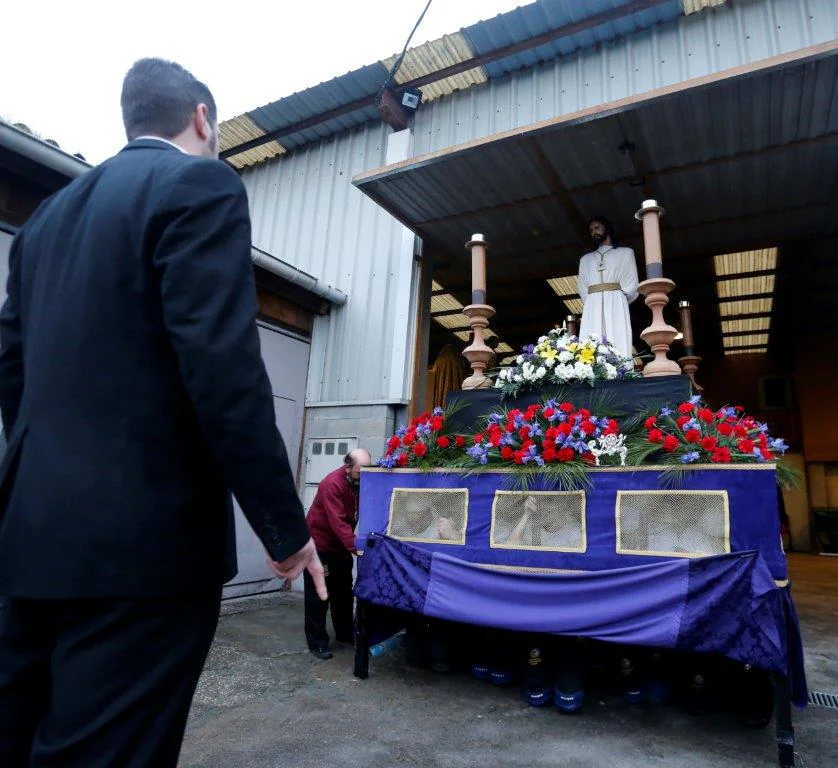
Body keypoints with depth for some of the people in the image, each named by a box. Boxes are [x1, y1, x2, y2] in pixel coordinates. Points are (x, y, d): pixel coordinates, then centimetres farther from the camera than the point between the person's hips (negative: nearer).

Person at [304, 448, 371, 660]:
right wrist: (355, 547, -42)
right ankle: (317, 642, 10)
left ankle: (345, 633, 31)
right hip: (319, 543, -7)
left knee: (343, 591, 16)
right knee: (318, 594, 0)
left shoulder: (363, 482, -7)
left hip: (341, 545, 7)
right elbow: (338, 522, -35)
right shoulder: (332, 484, -29)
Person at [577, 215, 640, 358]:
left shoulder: (625, 253, 20)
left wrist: (616, 302, 4)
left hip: (615, 305, -2)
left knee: (617, 351, -17)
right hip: (592, 308, 3)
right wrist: (593, 303, 4)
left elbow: (632, 285, 10)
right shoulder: (585, 259, 28)